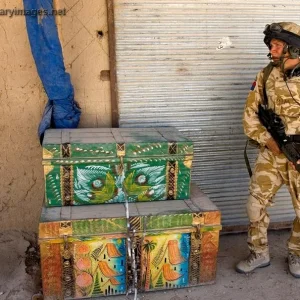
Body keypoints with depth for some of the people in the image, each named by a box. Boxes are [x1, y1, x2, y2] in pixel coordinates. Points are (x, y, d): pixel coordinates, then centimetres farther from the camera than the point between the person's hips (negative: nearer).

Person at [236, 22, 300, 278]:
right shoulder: (265, 76, 2)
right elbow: (250, 115, 4)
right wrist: (268, 140, -10)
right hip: (272, 153, 2)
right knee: (256, 204, 2)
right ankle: (259, 254, 23)